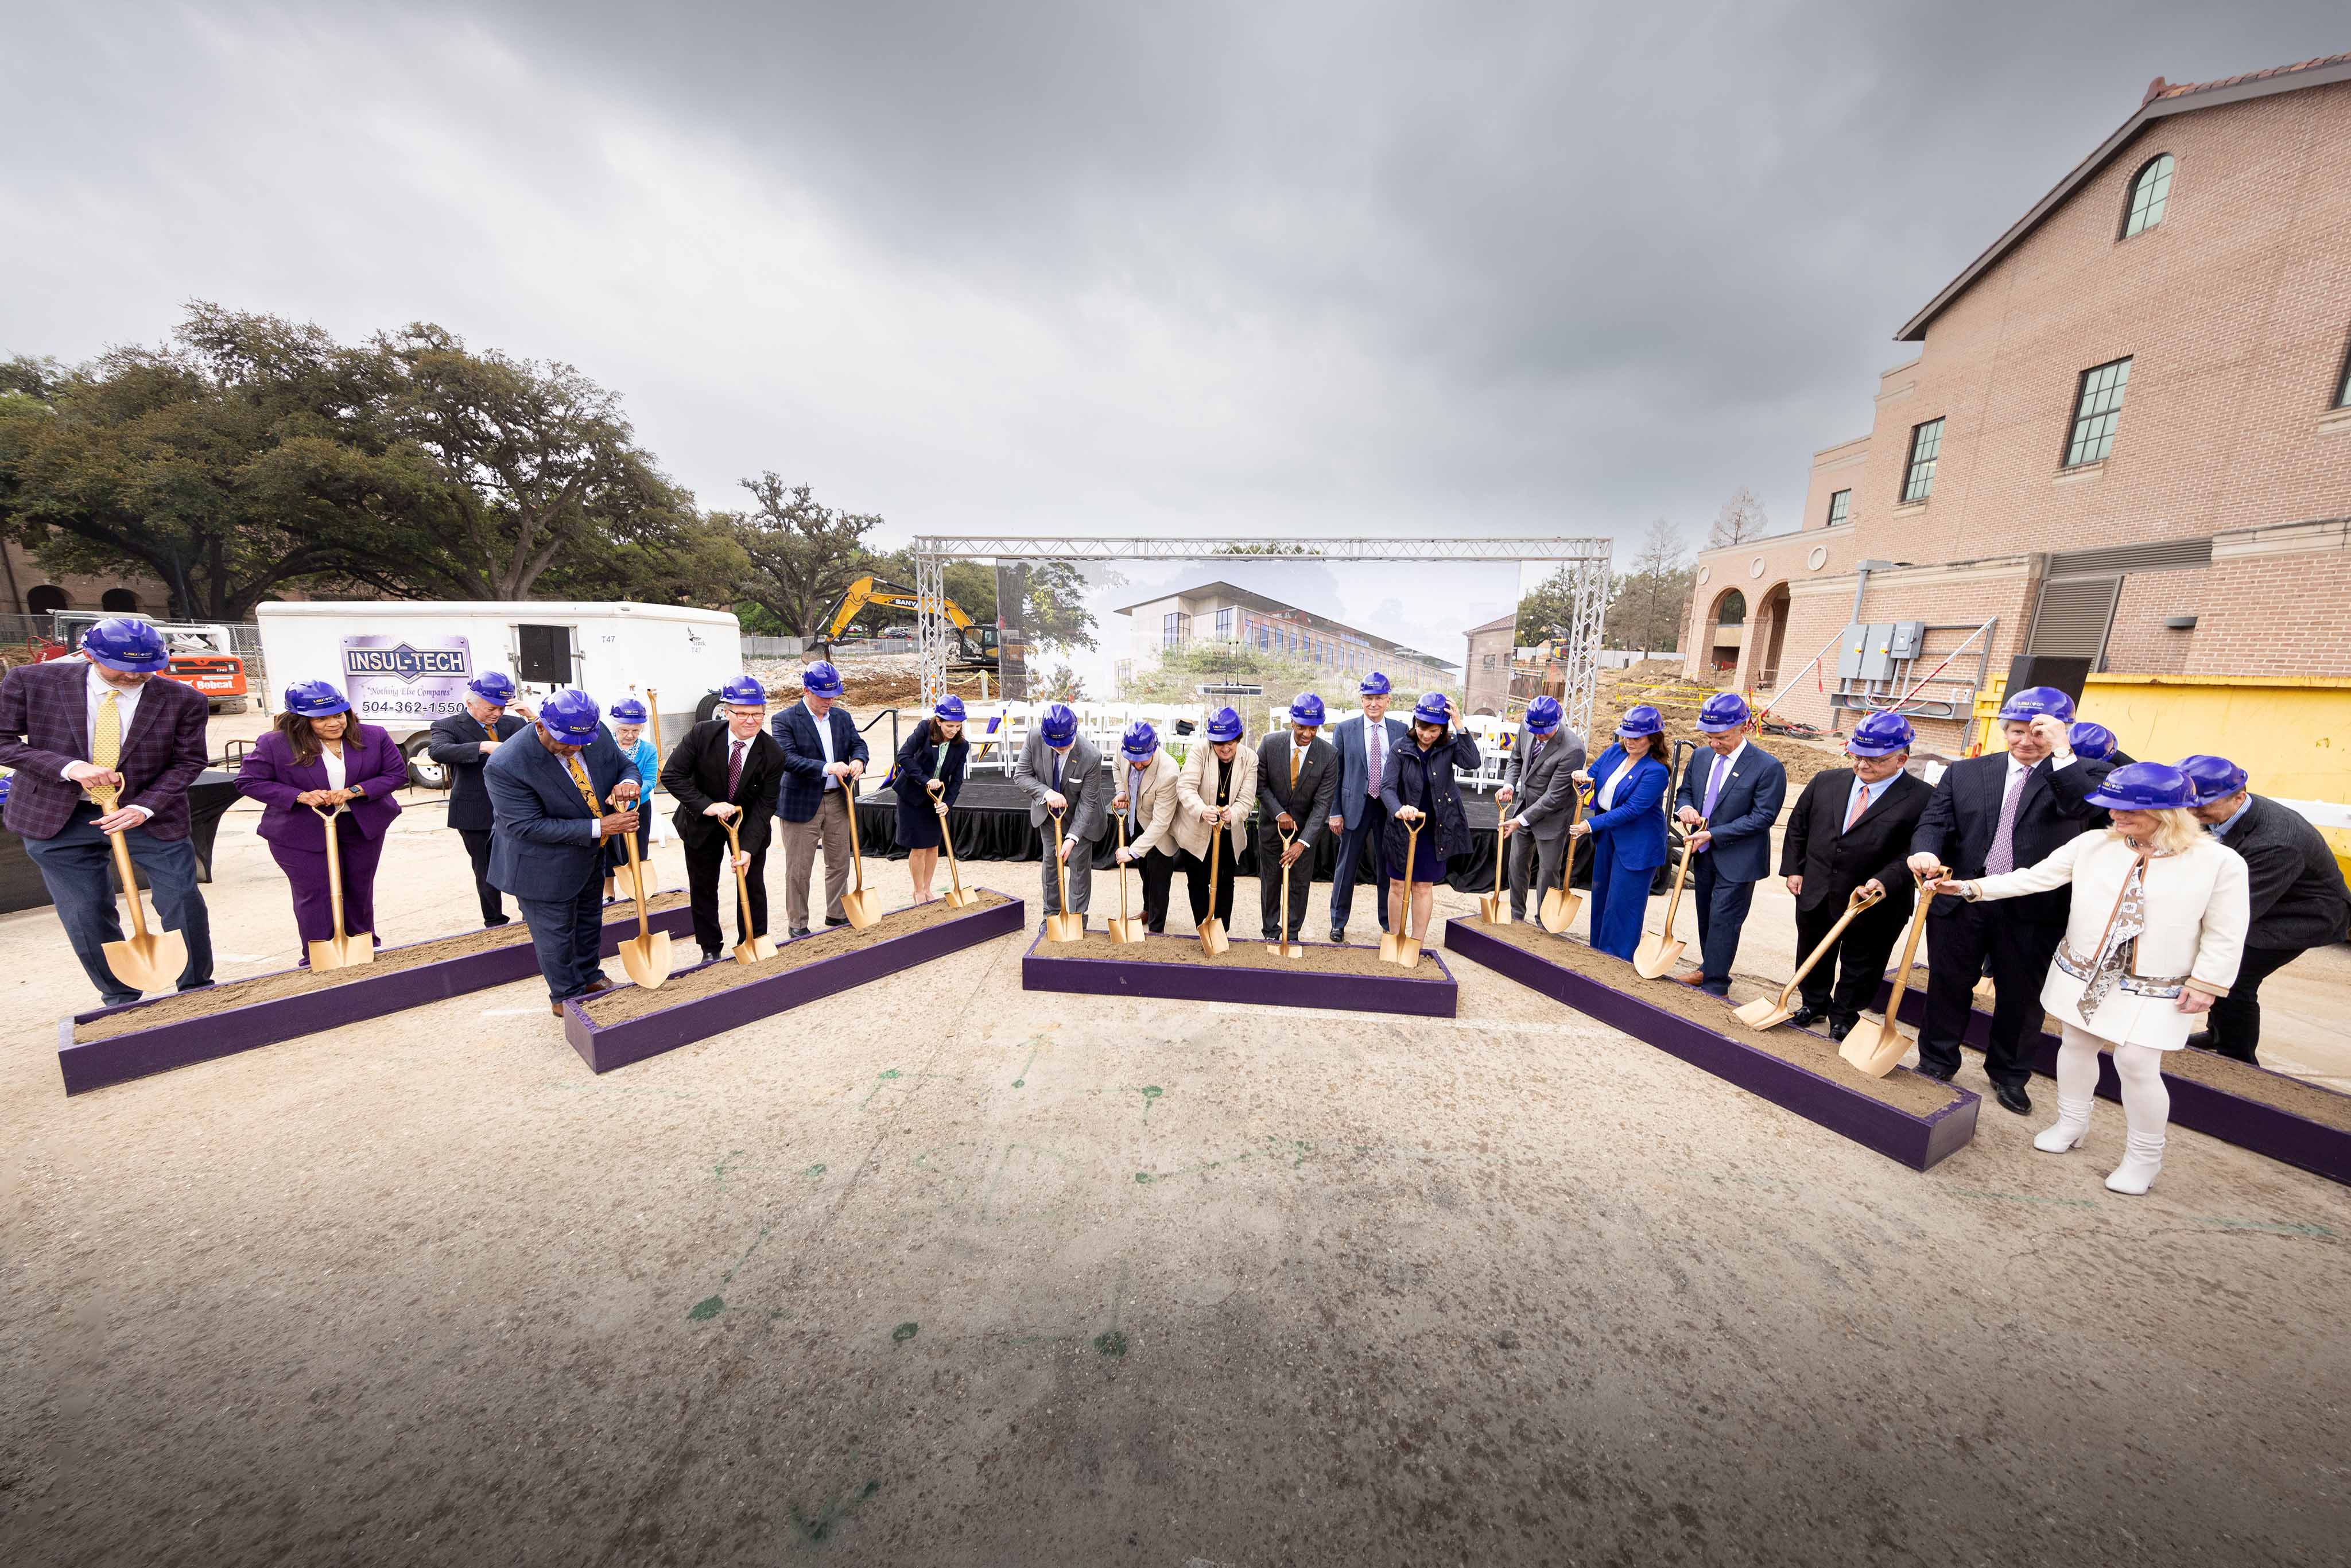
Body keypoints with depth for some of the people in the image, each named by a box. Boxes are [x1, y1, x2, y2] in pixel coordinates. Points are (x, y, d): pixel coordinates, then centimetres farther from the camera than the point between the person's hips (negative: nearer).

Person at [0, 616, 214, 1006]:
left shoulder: (183, 700, -8)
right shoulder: (32, 681, -6)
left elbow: (188, 761, -4)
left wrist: (145, 807, -16)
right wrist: (67, 767, -20)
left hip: (150, 815, -1)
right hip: (57, 819, 1)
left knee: (184, 904, 0)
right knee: (85, 916, 6)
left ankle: (197, 990, 19)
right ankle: (120, 999, 22)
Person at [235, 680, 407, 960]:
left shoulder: (374, 737, -5)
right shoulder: (275, 744, -10)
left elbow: (397, 773, -3)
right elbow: (248, 781, -6)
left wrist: (356, 791, -19)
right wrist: (301, 796, -20)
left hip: (363, 828, 3)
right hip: (301, 834, -2)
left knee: (360, 891, 15)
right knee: (314, 895, -1)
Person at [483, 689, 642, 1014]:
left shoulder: (597, 734, -16)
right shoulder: (505, 766, -30)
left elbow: (624, 766, 0)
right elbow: (528, 826, -29)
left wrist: (628, 784, -25)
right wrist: (599, 827, -33)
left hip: (589, 856, 6)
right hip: (544, 866, -6)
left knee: (589, 922, 25)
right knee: (555, 935, 12)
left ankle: (589, 976, 48)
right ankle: (566, 997, 34)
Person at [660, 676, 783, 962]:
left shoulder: (773, 754, -21)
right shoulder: (702, 734, -21)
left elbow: (764, 805, -19)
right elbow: (672, 774, -19)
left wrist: (748, 849, -26)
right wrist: (708, 806, -31)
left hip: (749, 824, 0)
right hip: (702, 823, 1)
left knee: (753, 887, 6)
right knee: (703, 888, 11)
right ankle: (710, 949, 27)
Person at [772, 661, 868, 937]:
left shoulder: (842, 717, 8)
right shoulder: (784, 720, -9)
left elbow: (858, 744, 6)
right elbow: (788, 758, -19)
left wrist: (858, 761, -18)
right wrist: (828, 768, -30)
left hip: (838, 800, 5)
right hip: (802, 803, -5)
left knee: (840, 863, 15)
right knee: (799, 870, 4)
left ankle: (836, 914, 31)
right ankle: (798, 924, 18)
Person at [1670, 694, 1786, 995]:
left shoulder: (1768, 767, -16)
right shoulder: (1701, 756, 3)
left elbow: (1763, 817, -18)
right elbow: (1685, 791, 15)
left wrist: (1713, 835, -22)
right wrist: (1685, 807, -9)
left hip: (1737, 859, -6)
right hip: (1703, 854, 6)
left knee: (1723, 921, -1)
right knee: (1706, 917, 18)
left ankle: (1715, 987, 10)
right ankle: (1707, 969, 34)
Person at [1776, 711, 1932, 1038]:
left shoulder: (1922, 799, -11)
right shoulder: (1825, 782, 1)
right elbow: (1797, 826, 9)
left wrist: (1886, 881, -26)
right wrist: (1793, 869, 5)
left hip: (1875, 904, -3)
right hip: (1816, 895, 4)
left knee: (1860, 965, 14)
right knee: (1813, 955, 20)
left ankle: (1844, 1015, 34)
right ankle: (1814, 1002, 41)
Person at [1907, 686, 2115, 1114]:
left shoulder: (2085, 775, 1)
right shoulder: (1964, 772, 4)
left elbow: (2088, 809, -20)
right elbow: (1935, 820, -3)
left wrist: (2060, 752, -21)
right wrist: (1926, 851, -24)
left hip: (2035, 911, 0)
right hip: (1961, 902, 1)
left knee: (2021, 998, 14)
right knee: (1948, 987, 12)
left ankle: (2008, 1075, 35)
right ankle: (1936, 1064, 29)